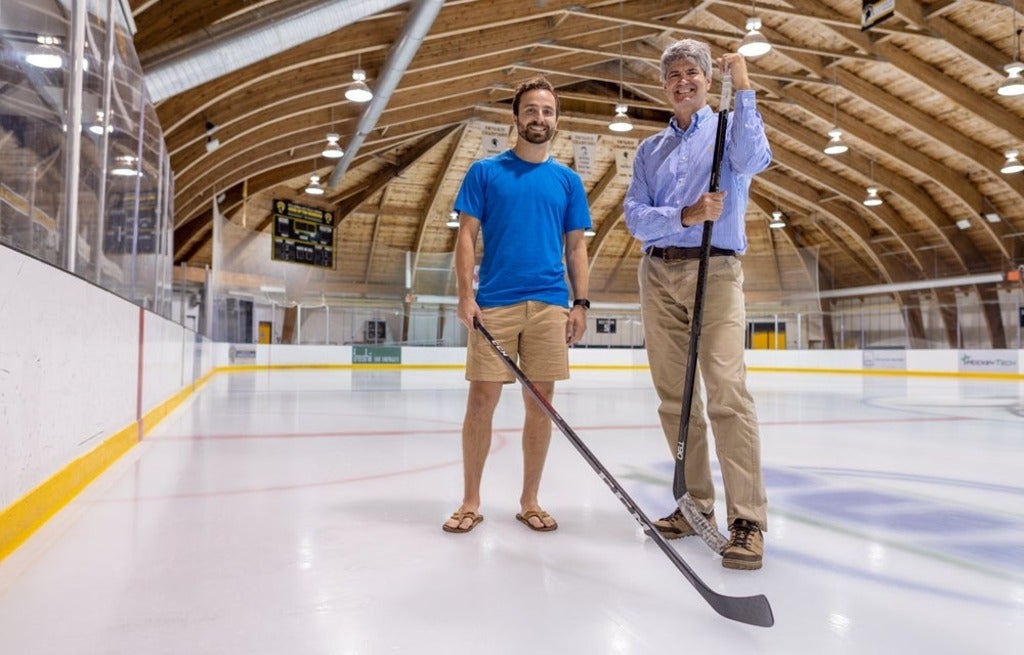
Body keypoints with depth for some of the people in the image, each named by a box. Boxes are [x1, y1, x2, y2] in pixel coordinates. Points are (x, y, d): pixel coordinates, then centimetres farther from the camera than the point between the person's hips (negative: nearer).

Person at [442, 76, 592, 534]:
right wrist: (466, 294, -8)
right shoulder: (485, 172, 8)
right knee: (481, 400, -2)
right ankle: (471, 501, 13)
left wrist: (580, 303, 3)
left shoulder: (568, 181, 14)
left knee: (540, 402, 5)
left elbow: (576, 246, 13)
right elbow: (467, 235, 3)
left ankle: (530, 500, 18)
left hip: (549, 305, 2)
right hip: (493, 303, -2)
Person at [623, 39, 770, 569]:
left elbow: (752, 159, -13)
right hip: (657, 274, 4)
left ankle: (747, 519, -12)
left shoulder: (728, 128, 11)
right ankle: (696, 504, 13)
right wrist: (686, 215, -11)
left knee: (726, 390, -16)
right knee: (674, 398, 3)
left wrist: (742, 87, -12)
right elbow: (635, 216, 6)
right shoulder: (650, 149, 20)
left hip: (715, 270, -4)